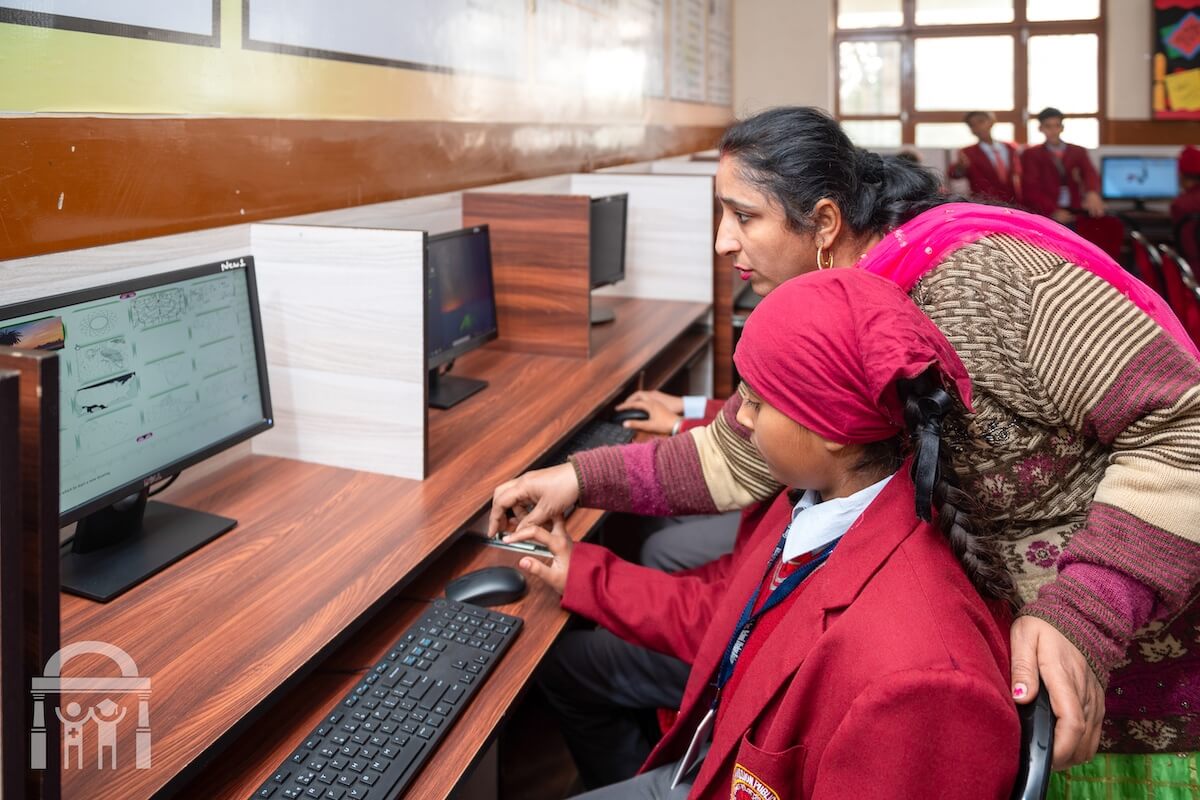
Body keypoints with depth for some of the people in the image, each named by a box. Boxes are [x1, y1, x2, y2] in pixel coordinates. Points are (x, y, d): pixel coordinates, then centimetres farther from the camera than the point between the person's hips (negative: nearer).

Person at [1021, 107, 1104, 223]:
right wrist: (1053, 211, -19)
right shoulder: (1031, 154, 10)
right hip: (1046, 213, -3)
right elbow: (1031, 189, -2)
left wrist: (1092, 193, -24)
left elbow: (1090, 173, 0)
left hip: (1075, 211, 3)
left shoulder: (1078, 151, 18)